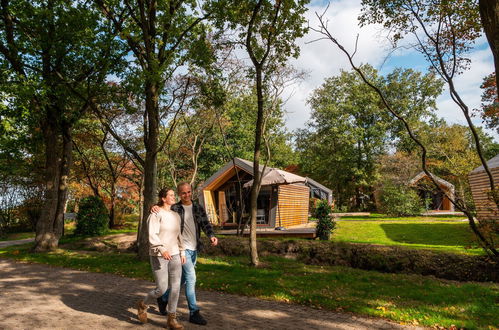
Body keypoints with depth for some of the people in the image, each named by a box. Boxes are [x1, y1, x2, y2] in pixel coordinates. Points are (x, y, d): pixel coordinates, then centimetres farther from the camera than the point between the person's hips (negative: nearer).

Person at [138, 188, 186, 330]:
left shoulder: (176, 215, 10)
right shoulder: (156, 214, -12)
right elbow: (152, 236, -21)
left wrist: (182, 252, 12)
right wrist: (162, 250, -34)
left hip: (174, 255, 6)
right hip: (158, 256, -6)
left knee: (175, 287, 0)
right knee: (162, 289, -4)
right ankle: (143, 305, 26)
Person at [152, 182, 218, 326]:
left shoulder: (198, 208, 4)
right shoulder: (174, 208, -5)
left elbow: (205, 224, -3)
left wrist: (212, 236, -22)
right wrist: (155, 207, -25)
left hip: (194, 249, 5)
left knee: (182, 278, 16)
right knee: (191, 278, -9)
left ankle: (164, 298, 39)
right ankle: (194, 313, 0)